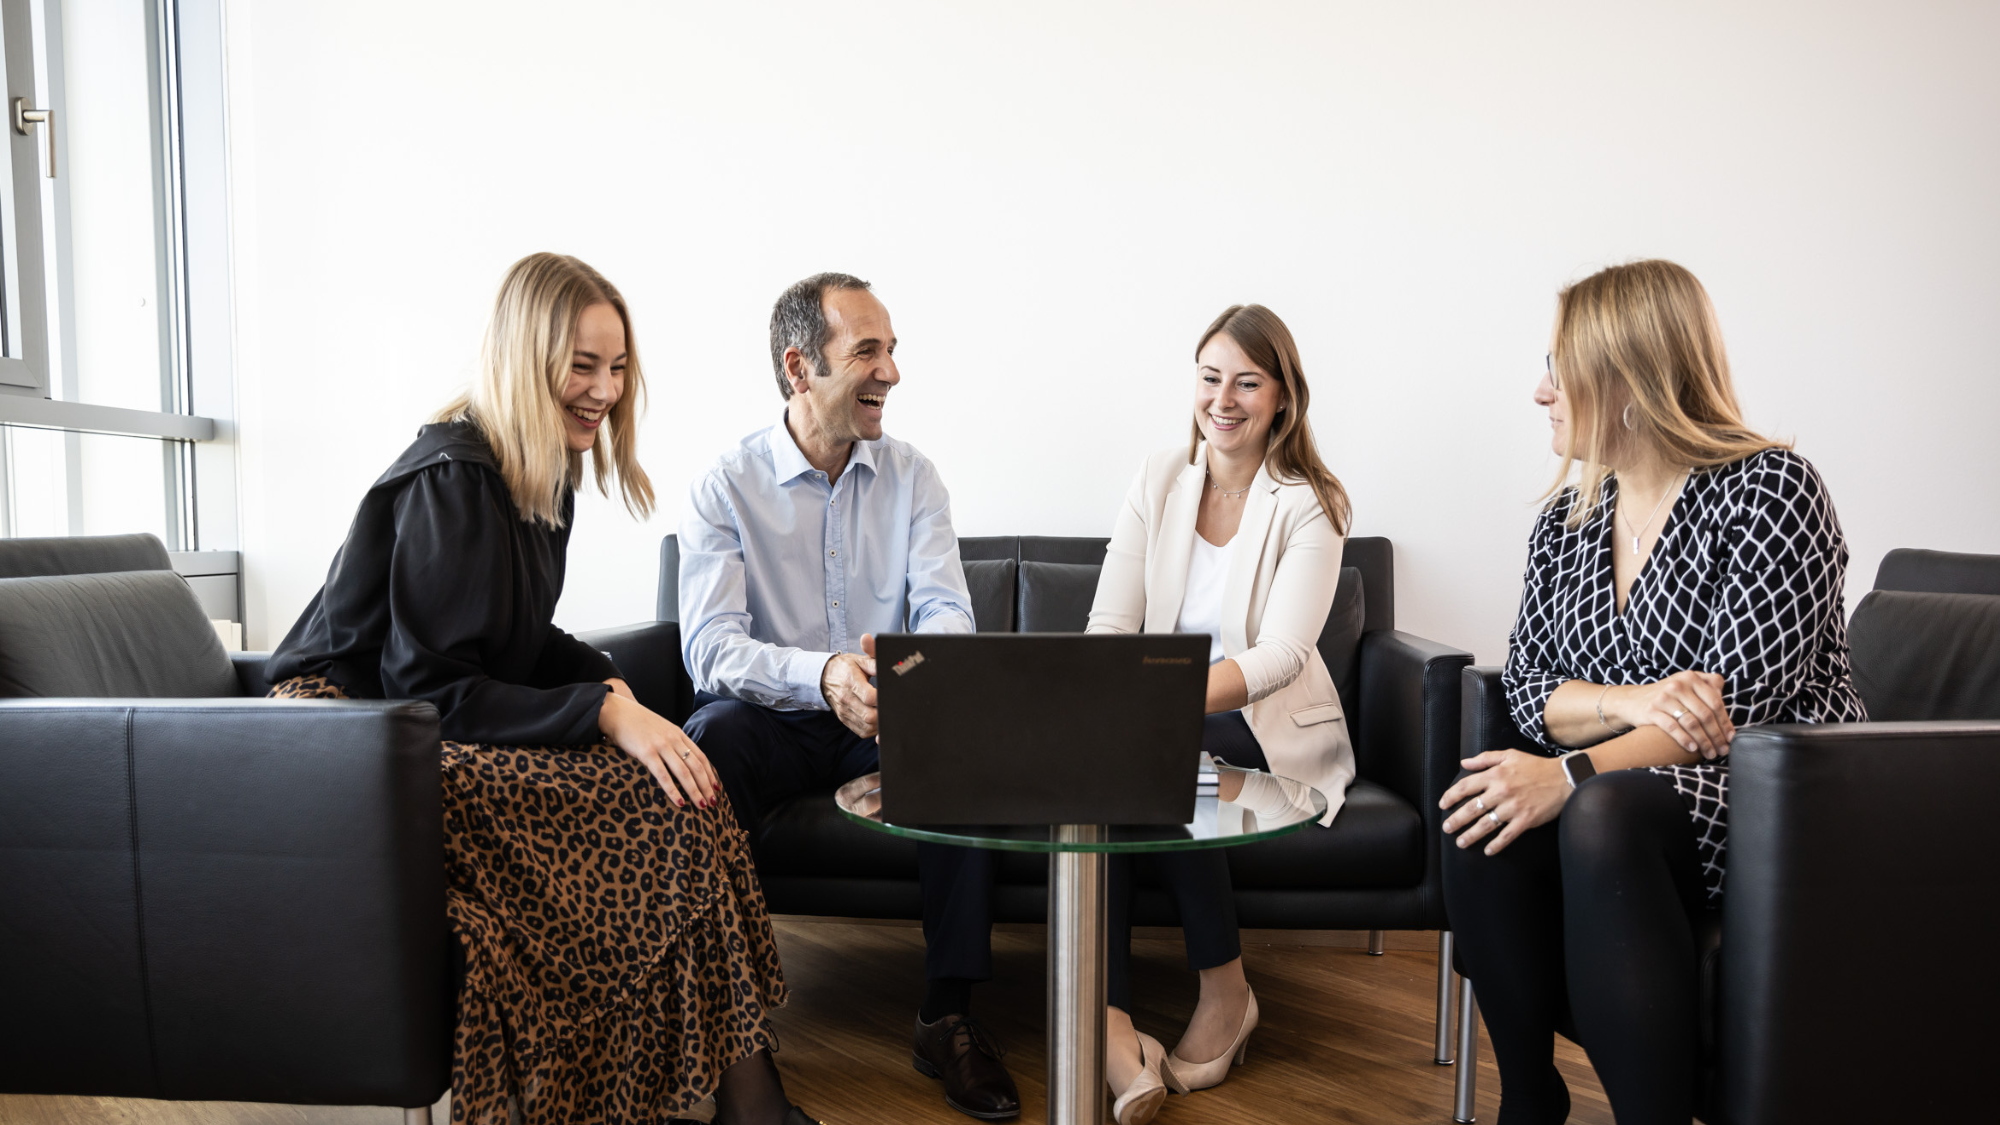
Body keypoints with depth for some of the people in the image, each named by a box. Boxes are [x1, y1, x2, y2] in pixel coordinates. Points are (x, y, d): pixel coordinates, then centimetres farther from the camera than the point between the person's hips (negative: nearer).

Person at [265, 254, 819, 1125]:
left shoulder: (543, 475, 11)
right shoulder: (451, 480, -17)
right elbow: (428, 687, -21)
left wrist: (608, 681, -3)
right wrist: (601, 711, -27)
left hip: (458, 725, 9)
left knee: (674, 778, -15)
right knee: (659, 797, -25)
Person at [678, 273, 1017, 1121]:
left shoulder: (912, 477, 4)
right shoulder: (726, 487, -6)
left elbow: (945, 609, -7)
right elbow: (709, 649, -17)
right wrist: (820, 675, -38)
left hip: (886, 716, 2)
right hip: (772, 716, -2)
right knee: (711, 738, -34)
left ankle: (948, 1013, -18)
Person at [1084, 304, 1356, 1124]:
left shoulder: (1310, 504, -5)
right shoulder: (1159, 480, 6)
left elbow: (1282, 653, -19)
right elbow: (1110, 623, -2)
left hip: (1270, 728, -3)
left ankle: (1226, 991, -15)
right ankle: (1109, 1024, -36)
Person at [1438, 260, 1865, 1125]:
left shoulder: (1769, 491, -8)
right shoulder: (1567, 517, 11)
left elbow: (1739, 709, -18)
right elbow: (1525, 688, 4)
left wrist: (1575, 774, -30)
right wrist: (1631, 703, -18)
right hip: (1623, 801, 5)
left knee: (1601, 815, -36)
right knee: (1482, 819, -26)